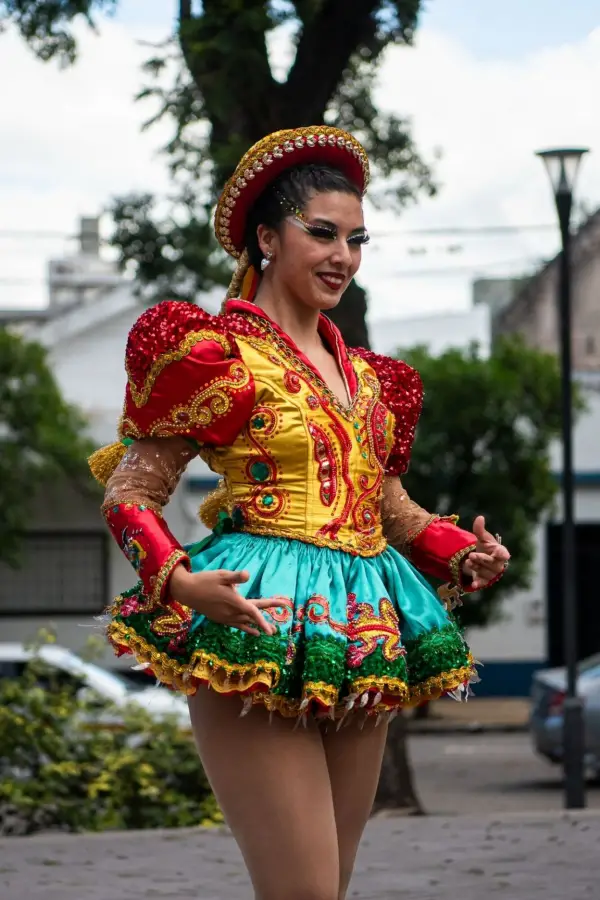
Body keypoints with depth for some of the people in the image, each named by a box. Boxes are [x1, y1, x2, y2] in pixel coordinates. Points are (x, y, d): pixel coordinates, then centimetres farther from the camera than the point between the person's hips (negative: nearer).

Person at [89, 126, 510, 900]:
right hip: (262, 629, -7)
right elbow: (130, 491, -4)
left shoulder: (361, 374, 19)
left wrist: (461, 552, 8)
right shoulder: (219, 355, -3)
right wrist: (179, 583, -22)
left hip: (363, 632, 7)